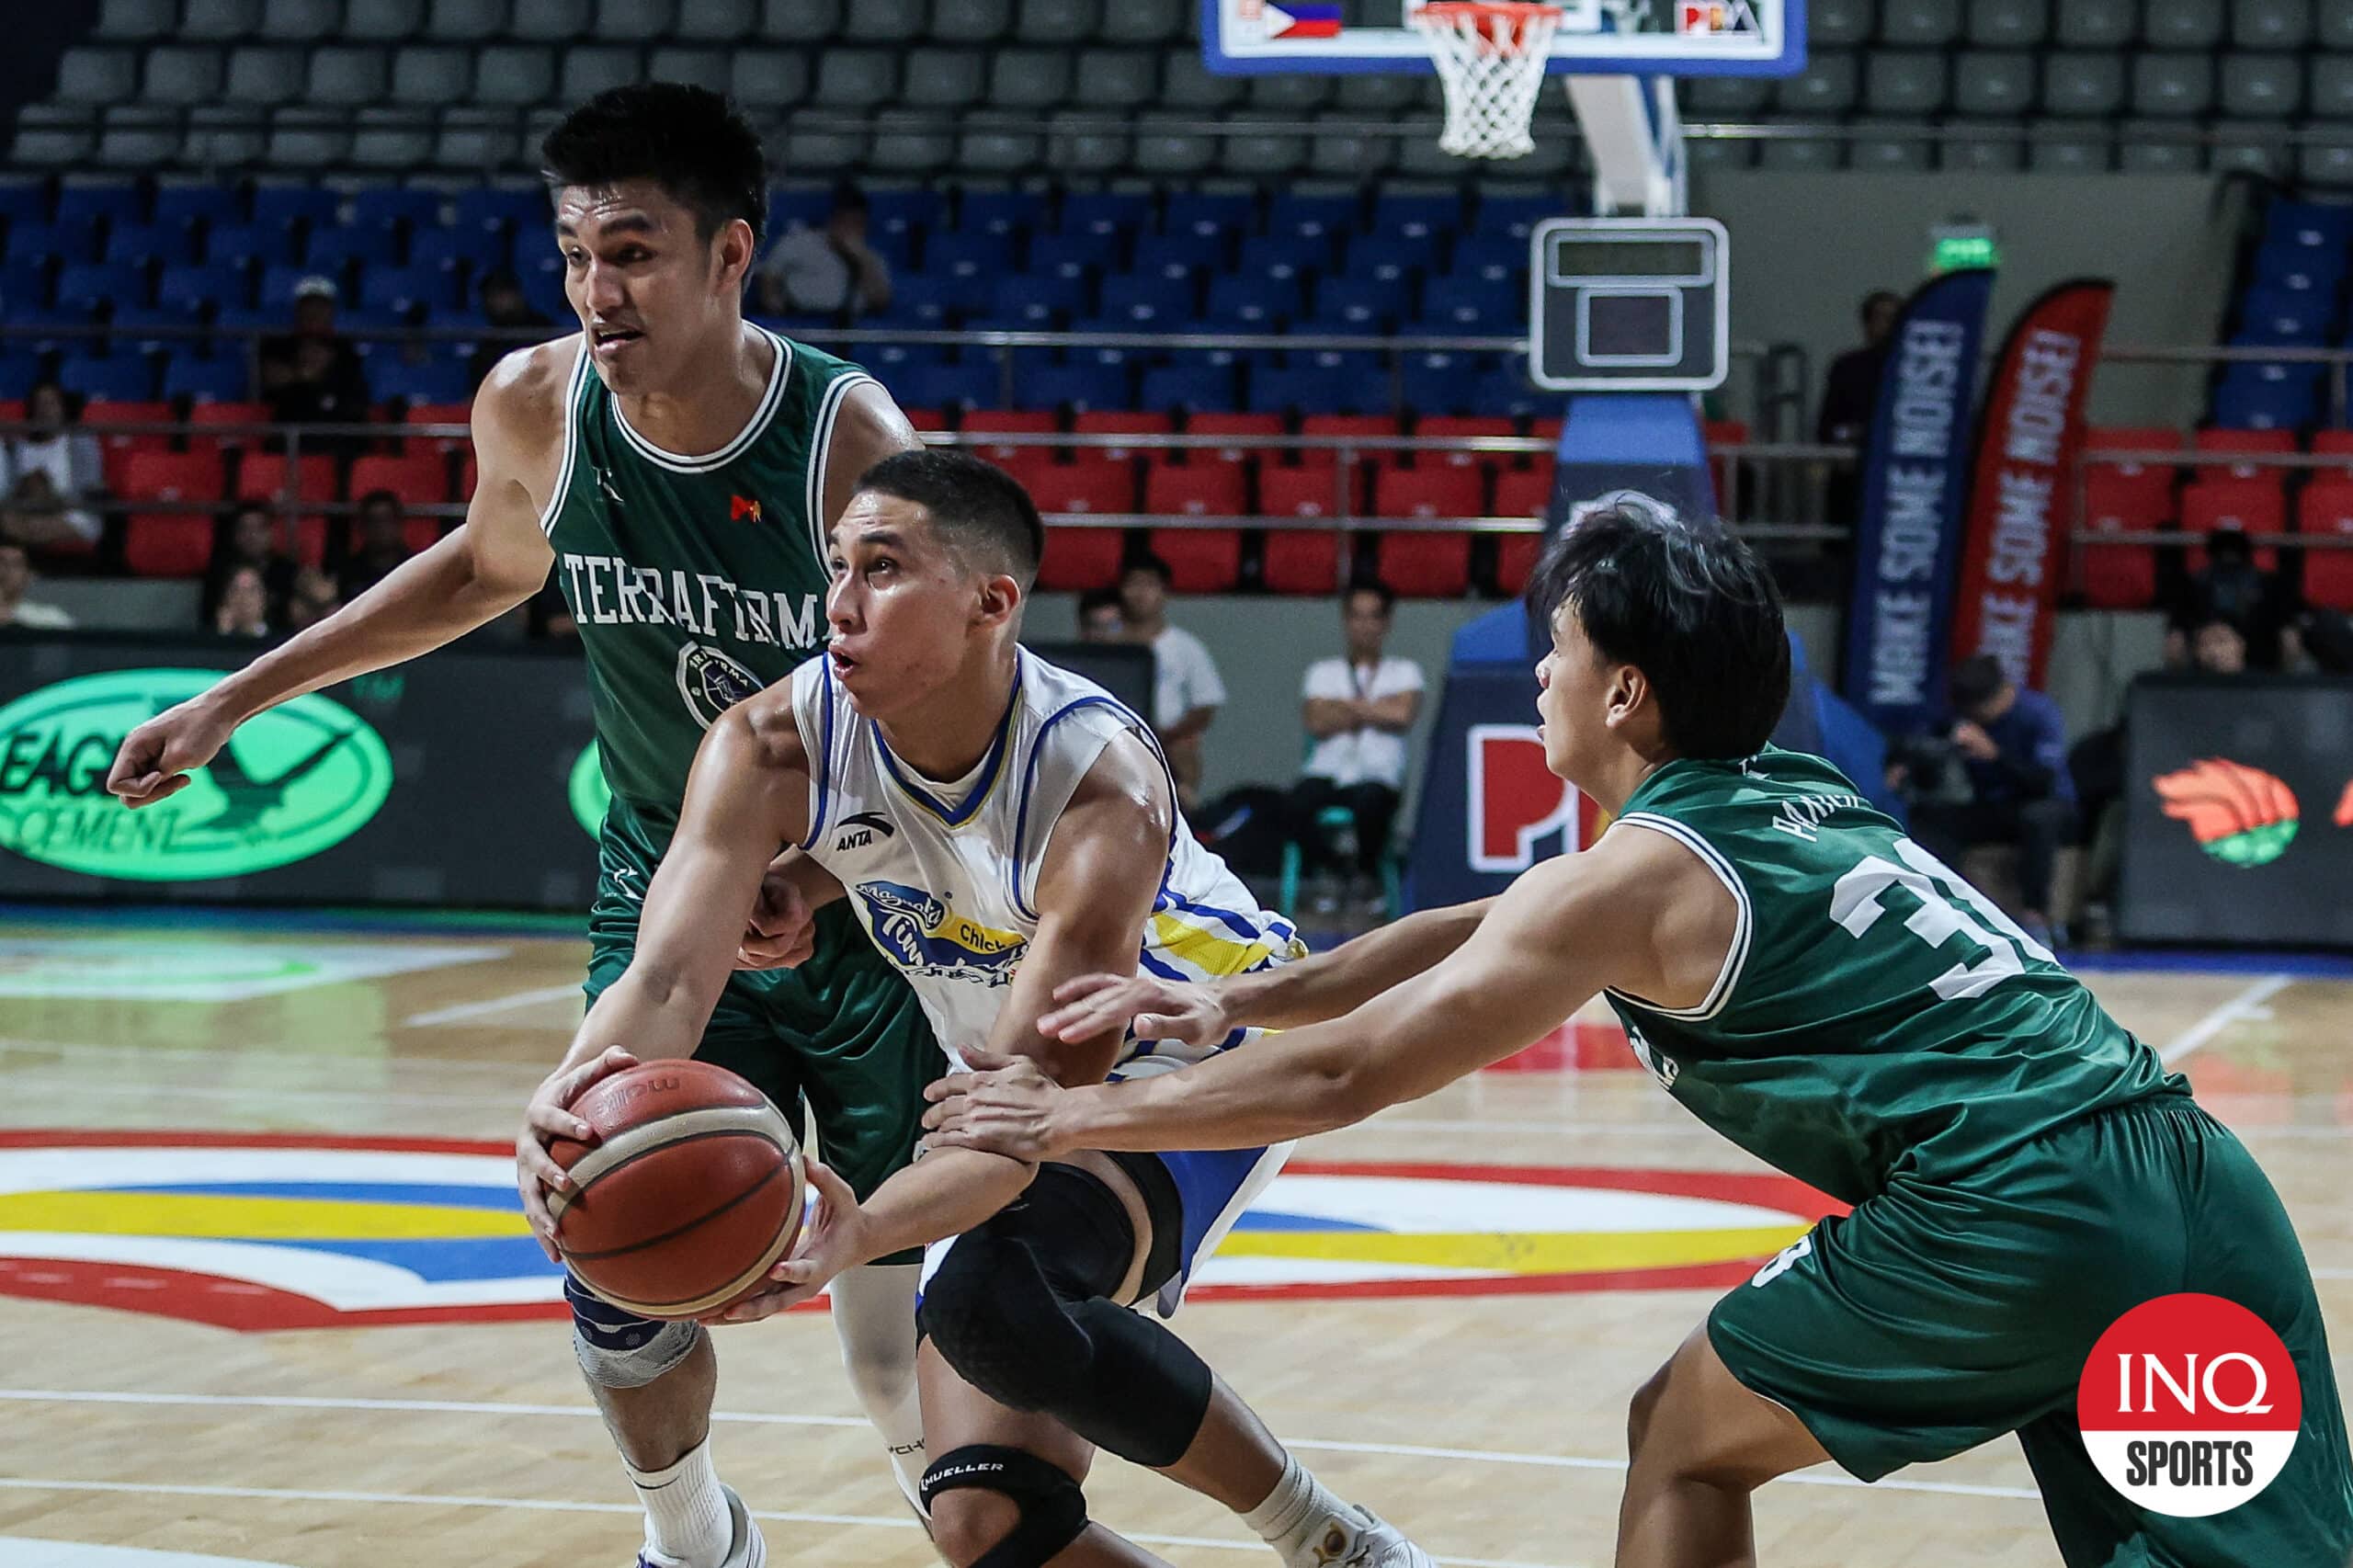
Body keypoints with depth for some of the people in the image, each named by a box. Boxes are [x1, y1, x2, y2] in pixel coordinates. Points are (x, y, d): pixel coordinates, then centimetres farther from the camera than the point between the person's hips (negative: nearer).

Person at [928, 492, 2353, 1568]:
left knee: (1687, 1442, 14)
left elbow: (1340, 1079, 4)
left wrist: (1076, 1118, 16)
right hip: (2204, 1191, 7)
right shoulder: (1801, 800, 24)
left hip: (2013, 1218, -7)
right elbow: (1479, 932, 33)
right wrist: (1227, 1002, 31)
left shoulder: (1642, 874, 0)